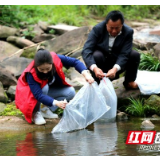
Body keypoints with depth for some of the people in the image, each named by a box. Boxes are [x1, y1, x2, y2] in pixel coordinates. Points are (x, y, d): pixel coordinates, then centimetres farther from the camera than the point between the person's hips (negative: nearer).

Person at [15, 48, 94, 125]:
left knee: (70, 92, -19)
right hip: (30, 95, -5)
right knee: (44, 87, -37)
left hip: (48, 91, 5)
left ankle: (45, 110, -7)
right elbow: (38, 95, -43)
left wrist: (86, 74, -37)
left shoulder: (56, 58, -26)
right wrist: (56, 103, -57)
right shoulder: (31, 73, -36)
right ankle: (36, 113, -15)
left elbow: (75, 62, -19)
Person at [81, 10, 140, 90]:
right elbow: (86, 50, -29)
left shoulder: (128, 32, -18)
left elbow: (124, 55, -25)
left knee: (135, 55, -21)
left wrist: (115, 69, -46)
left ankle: (129, 82, 3)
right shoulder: (97, 29, -22)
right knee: (96, 55, -33)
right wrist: (94, 68, -47)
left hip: (118, 64, 2)